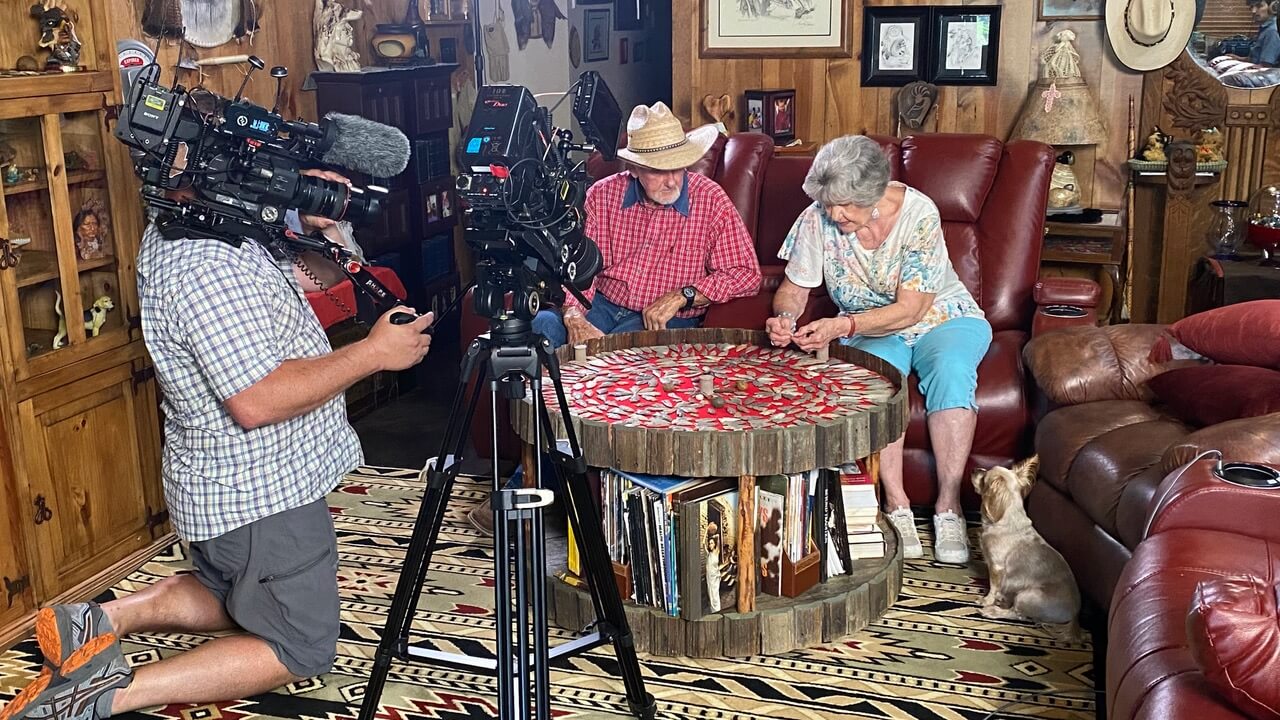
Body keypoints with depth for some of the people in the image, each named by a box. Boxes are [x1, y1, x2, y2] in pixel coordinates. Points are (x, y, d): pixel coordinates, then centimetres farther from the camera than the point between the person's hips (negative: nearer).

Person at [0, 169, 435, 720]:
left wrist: (300, 212, -2)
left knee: (235, 599, 32)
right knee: (302, 650, 7)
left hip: (229, 483, 10)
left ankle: (103, 620, 15)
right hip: (261, 495, -10)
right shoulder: (206, 265, -28)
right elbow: (258, 400, -30)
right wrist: (371, 353, -21)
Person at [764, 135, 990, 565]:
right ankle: (896, 505, -25)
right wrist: (785, 318, -26)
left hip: (940, 318, -1)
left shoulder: (918, 214, -22)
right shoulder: (817, 219, -12)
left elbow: (909, 310, -24)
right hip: (870, 331, 2)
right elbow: (793, 289, -2)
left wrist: (842, 326, -38)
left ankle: (948, 506, -25)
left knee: (950, 370, -34)